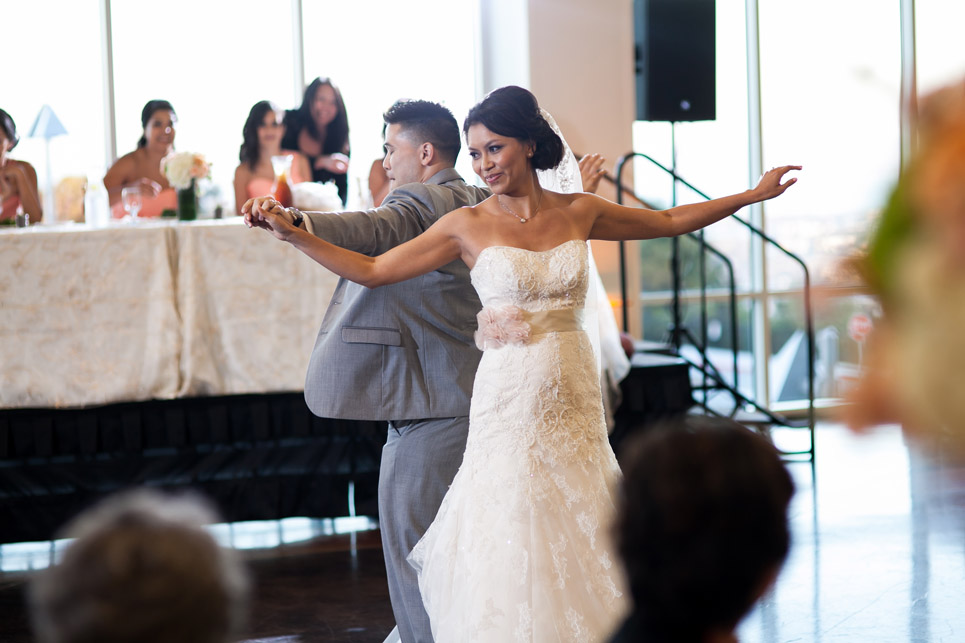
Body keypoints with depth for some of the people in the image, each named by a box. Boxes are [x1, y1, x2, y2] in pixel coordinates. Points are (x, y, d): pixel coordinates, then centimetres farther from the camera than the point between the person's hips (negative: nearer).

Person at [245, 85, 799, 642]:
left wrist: (752, 195, 19)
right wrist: (293, 233, -9)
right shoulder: (469, 225, -1)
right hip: (509, 401, -2)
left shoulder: (578, 212, 6)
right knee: (510, 547, -2)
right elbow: (371, 270, 0)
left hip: (575, 399, 3)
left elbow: (668, 221, 19)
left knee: (580, 547, 6)